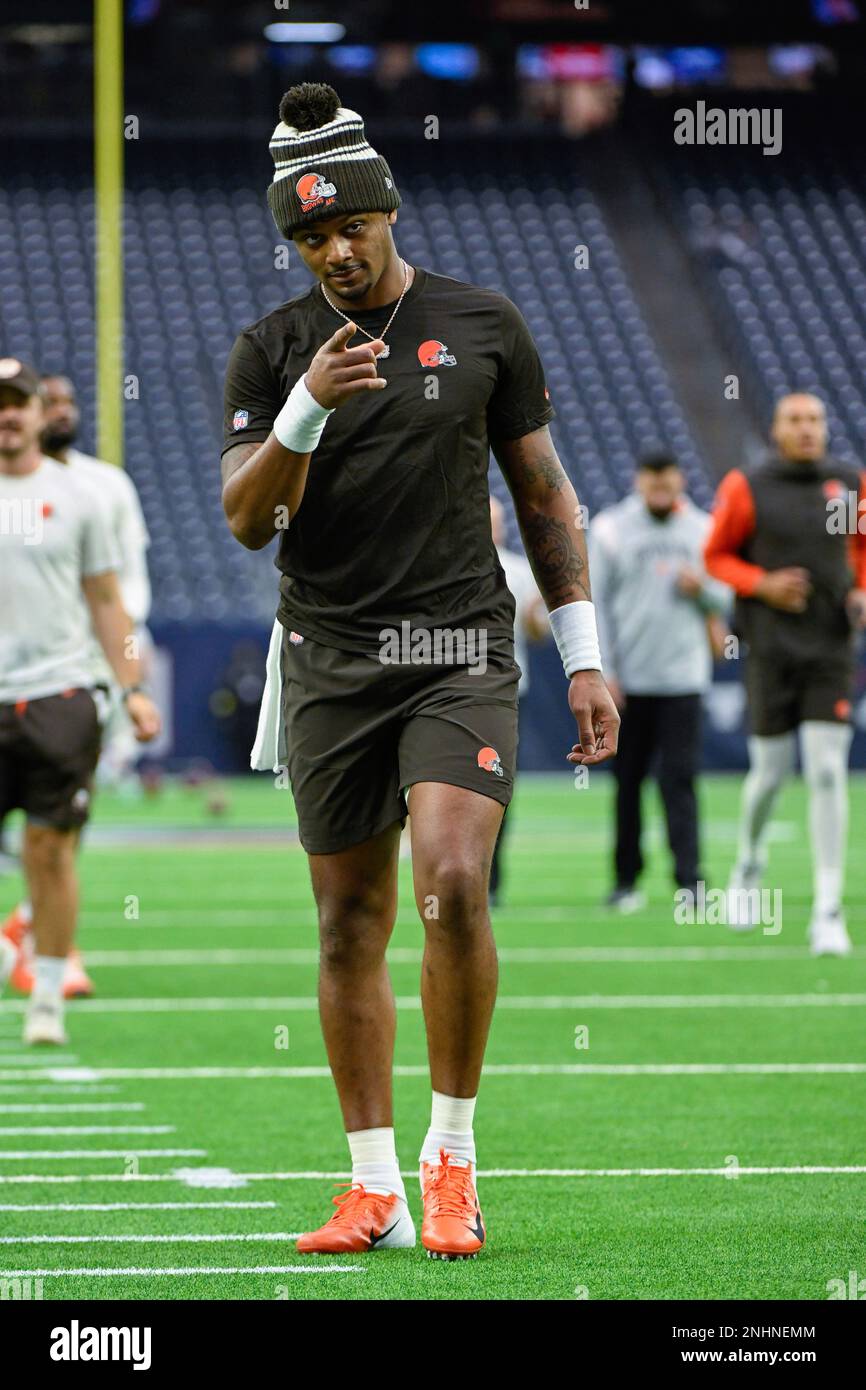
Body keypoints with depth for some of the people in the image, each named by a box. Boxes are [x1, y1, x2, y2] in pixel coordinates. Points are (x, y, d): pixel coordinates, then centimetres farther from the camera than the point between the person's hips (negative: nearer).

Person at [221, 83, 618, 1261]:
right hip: (331, 663, 2)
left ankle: (453, 1155, -5)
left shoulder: (483, 326, 4)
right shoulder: (271, 351, 4)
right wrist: (307, 407, -21)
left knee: (453, 885, -20)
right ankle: (374, 1189, 10)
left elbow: (543, 492, 11)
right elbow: (247, 520, -5)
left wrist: (583, 657, 8)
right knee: (350, 926, 3)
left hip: (461, 653, -2)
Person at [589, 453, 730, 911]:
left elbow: (723, 598, 14)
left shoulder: (702, 529, 7)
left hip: (683, 678, 0)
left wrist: (701, 589, -9)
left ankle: (689, 878, -11)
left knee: (680, 778, -8)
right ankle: (626, 878, 13)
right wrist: (603, 670, -5)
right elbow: (595, 602, 1)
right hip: (628, 679, 0)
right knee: (628, 780, 5)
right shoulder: (611, 529, 2)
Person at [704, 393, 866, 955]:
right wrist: (762, 584, -12)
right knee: (770, 772, 4)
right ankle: (750, 863, 37)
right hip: (772, 650, -1)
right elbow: (716, 555, 4)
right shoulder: (747, 488, -4)